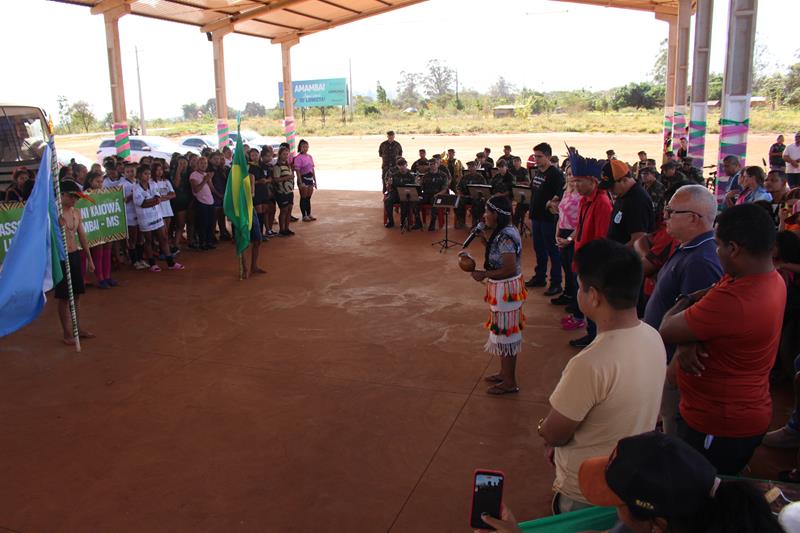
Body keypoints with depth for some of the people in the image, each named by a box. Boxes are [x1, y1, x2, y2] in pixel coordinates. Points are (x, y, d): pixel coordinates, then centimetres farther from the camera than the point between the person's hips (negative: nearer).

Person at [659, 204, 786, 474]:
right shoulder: (771, 279, 1)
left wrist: (685, 302, 1)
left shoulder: (731, 300, -33)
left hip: (719, 428, -9)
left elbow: (666, 332, -21)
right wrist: (686, 343, -14)